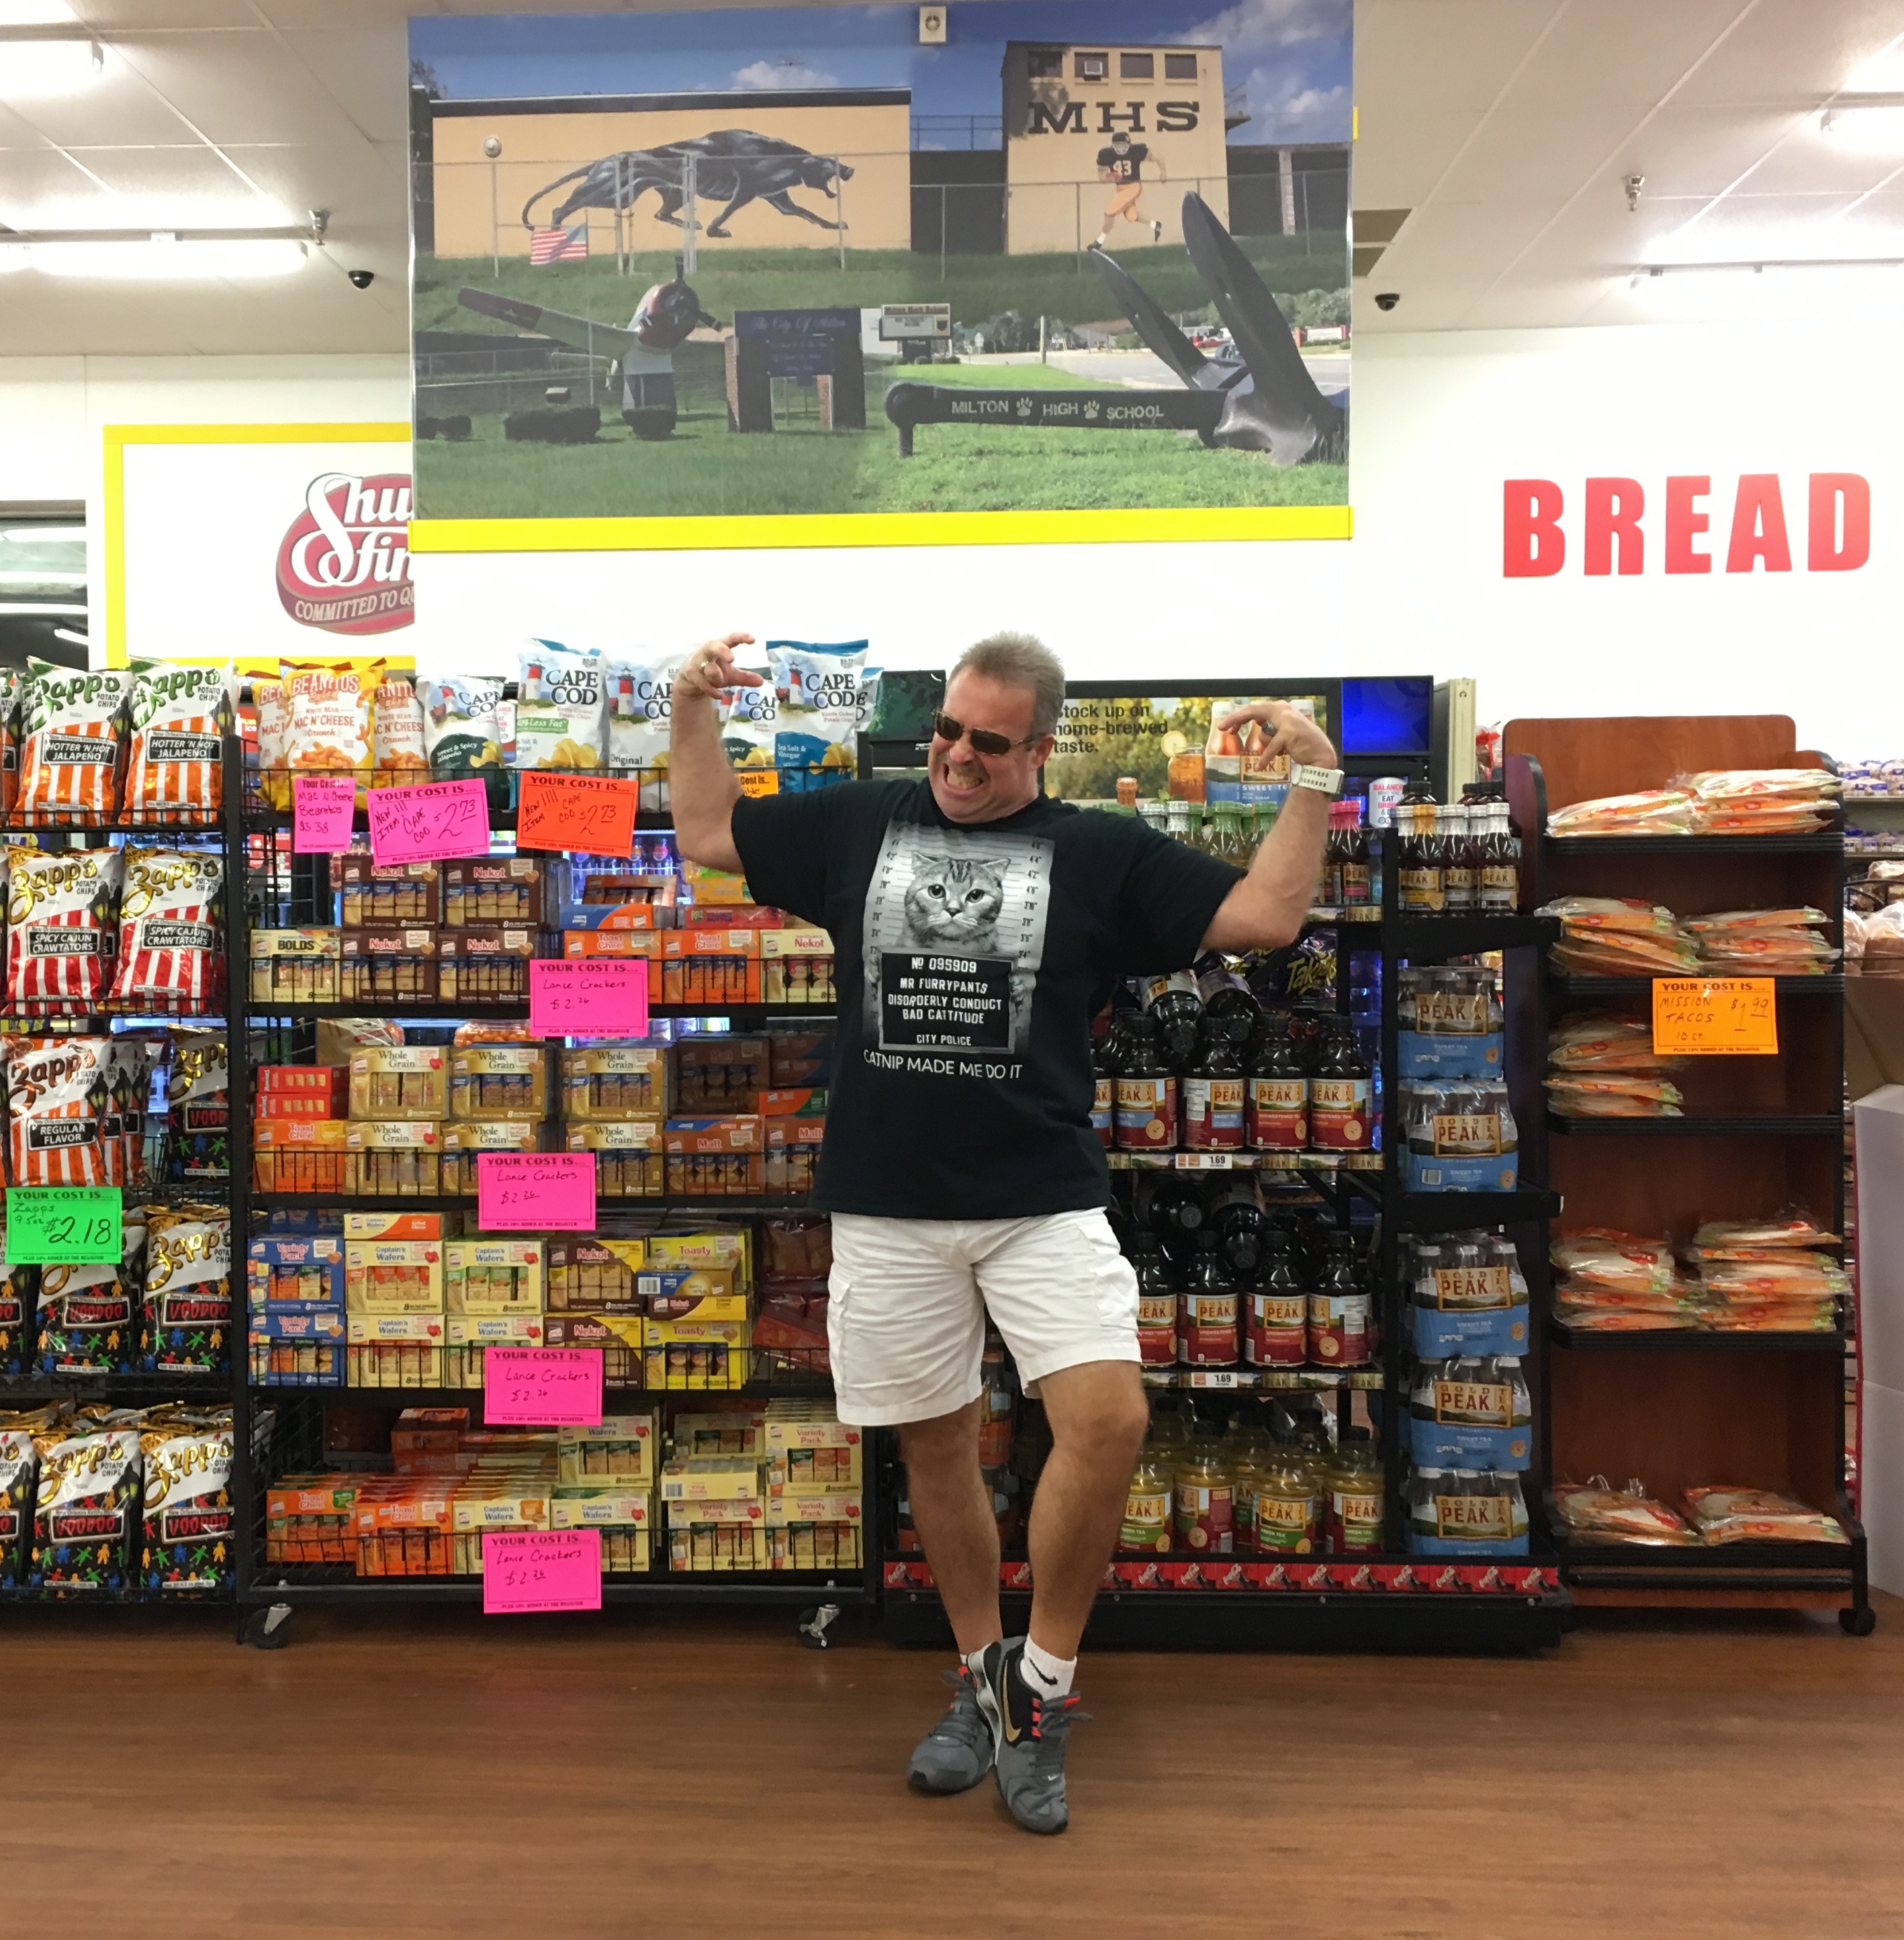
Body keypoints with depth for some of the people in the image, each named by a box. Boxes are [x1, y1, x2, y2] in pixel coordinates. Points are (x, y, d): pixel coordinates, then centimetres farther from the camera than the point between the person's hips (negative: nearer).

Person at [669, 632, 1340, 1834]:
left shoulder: (1102, 853, 5)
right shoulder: (859, 822, 10)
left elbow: (1266, 915, 3)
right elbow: (709, 837, 18)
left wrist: (1314, 777, -3)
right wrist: (695, 709, 11)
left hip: (1046, 1203, -1)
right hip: (888, 1207, 2)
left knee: (1109, 1420, -17)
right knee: (937, 1445, 12)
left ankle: (1043, 1677, 8)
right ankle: (982, 1677, 34)